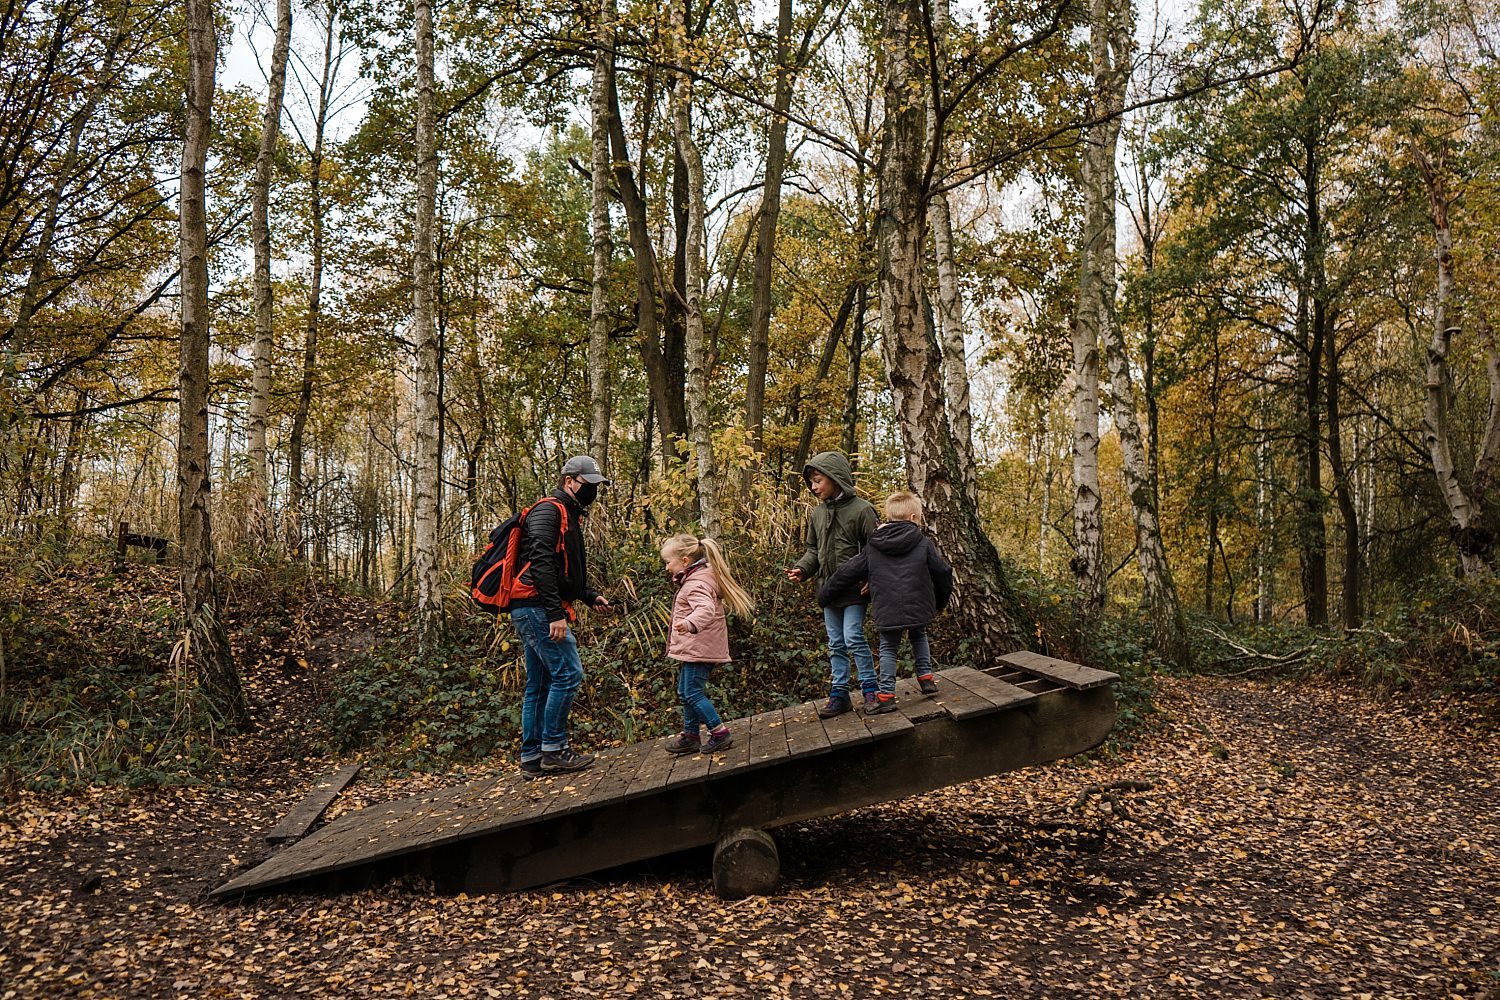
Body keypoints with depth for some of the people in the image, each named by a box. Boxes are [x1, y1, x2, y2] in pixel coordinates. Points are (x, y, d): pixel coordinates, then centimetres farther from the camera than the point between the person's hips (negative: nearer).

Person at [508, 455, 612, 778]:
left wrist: (591, 596, 16)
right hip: (536, 606, -11)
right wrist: (556, 613, -27)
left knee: (540, 685, 10)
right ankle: (554, 749, -5)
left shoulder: (569, 516, 23)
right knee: (568, 673, -10)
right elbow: (541, 562, -22)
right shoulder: (549, 510, -9)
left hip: (531, 611, 11)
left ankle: (532, 759, 14)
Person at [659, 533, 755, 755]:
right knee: (685, 692, 16)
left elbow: (706, 609, -39)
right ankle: (690, 736, 24)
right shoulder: (703, 577, 14)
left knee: (693, 693, -7)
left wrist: (690, 623, -57)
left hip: (698, 650, -11)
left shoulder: (696, 584, -19)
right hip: (696, 650, 11)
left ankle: (720, 734, -1)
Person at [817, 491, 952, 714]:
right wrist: (940, 601, 22)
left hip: (887, 612, 0)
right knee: (919, 637, 29)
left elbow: (848, 572, 8)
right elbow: (943, 572, 5)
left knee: (888, 649, 15)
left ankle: (886, 695, 8)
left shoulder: (873, 547, 6)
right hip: (918, 609, 0)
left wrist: (824, 594, 19)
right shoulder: (923, 544, 1)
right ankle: (926, 678, 26)